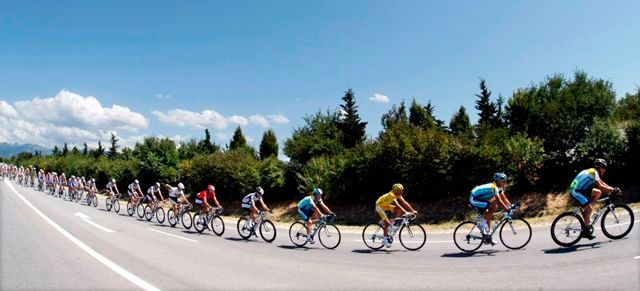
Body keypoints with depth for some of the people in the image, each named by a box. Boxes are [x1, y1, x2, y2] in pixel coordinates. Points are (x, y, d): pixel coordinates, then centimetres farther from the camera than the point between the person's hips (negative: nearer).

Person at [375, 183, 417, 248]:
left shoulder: (398, 195, -6)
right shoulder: (391, 195, -31)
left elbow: (405, 203, -5)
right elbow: (397, 205, -41)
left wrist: (413, 210, -12)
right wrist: (405, 212, -47)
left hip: (386, 206, 8)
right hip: (380, 206, -8)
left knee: (399, 211, -9)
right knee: (387, 223, -16)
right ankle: (385, 239, -4)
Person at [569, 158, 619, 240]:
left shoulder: (593, 172, 17)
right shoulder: (594, 172, -13)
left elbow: (602, 183, 18)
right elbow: (600, 186, -23)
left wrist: (612, 188, 7)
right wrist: (612, 190, -18)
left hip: (580, 190, 10)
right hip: (575, 191, -10)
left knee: (598, 193, 5)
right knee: (589, 209, -11)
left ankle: (585, 210, 8)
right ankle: (586, 231, -4)